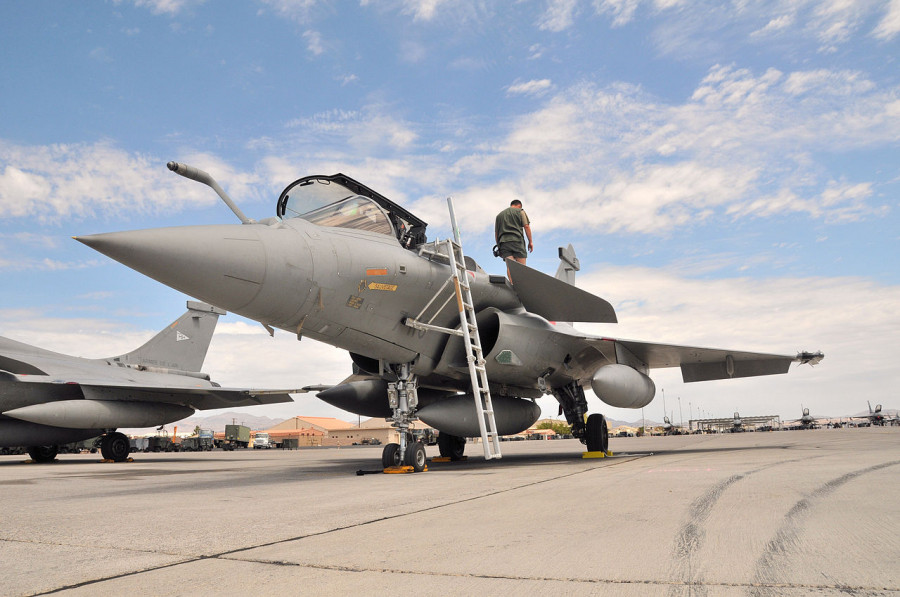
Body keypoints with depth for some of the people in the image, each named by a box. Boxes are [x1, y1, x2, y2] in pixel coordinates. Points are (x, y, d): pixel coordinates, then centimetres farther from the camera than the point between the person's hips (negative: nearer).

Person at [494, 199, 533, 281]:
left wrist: (498, 246, 22)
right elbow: (526, 226, 2)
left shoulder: (499, 215, 27)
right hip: (517, 240, -3)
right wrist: (530, 241, 3)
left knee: (510, 265, -8)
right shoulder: (520, 211, 14)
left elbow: (496, 233, 22)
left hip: (503, 241, 3)